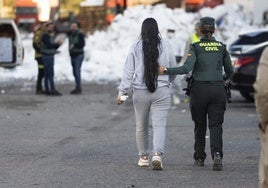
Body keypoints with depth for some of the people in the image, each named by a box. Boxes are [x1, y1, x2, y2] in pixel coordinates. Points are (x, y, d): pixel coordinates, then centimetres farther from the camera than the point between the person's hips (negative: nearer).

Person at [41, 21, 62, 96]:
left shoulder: (50, 36, 17)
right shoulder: (45, 35, -12)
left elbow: (53, 47, 16)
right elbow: (49, 45, -23)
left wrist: (57, 44, -1)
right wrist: (57, 44, -25)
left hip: (50, 56, 10)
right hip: (47, 56, -10)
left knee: (47, 74, 7)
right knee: (50, 74, -13)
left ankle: (47, 90, 7)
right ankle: (53, 90, -17)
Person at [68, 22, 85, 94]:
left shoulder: (80, 35, -10)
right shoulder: (70, 34, 12)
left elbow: (82, 44, -19)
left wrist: (74, 45, -26)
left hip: (78, 55, -8)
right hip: (72, 55, 8)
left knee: (77, 71, -12)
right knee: (74, 72, 9)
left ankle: (78, 88, -11)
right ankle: (77, 88, 16)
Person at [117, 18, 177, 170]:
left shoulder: (136, 48, -4)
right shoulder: (166, 46, -1)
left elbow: (128, 71, -5)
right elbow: (173, 68, 8)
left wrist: (122, 91, -2)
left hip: (140, 92, 1)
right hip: (161, 91, -1)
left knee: (141, 126, 15)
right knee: (160, 124, -4)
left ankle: (143, 156, 25)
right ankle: (157, 154, -24)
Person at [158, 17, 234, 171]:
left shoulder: (196, 47, -4)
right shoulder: (221, 47, 4)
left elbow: (187, 68, -17)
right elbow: (230, 71, 13)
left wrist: (166, 71, -14)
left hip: (199, 90, -1)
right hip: (218, 90, 1)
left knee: (200, 125, 15)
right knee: (216, 125, -3)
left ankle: (200, 158, 22)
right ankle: (217, 154, -26)